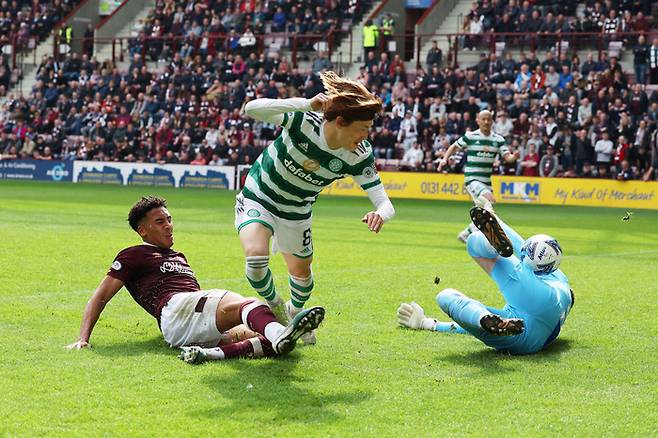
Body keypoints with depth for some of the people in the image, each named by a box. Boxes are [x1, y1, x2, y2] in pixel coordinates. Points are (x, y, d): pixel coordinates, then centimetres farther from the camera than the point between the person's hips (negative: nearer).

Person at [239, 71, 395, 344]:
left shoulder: (359, 155, -25)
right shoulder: (304, 120, -33)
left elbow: (384, 202, -28)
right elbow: (252, 109, -46)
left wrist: (380, 214, -54)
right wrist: (306, 104, -54)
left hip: (296, 214, 4)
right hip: (257, 200, -4)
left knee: (302, 273, 17)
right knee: (256, 256, -28)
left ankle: (295, 312, 55)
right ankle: (275, 307, 4)